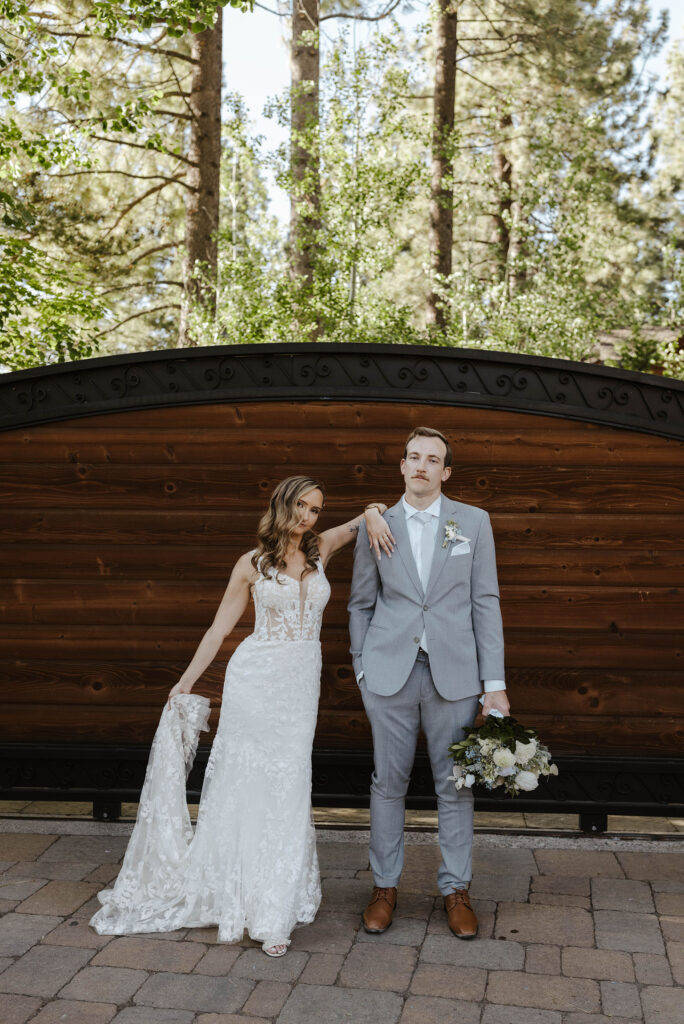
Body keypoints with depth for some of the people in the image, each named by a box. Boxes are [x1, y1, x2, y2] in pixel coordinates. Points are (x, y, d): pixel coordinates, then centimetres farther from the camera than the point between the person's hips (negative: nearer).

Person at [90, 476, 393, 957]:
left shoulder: (320, 550, 8)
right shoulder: (252, 564, 1)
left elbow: (373, 512, 17)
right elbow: (220, 628, 6)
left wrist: (372, 514, -7)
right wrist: (186, 682, 6)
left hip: (302, 682, 2)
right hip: (256, 678, -2)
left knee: (288, 789, 3)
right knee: (244, 784, 1)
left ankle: (275, 910, 12)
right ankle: (235, 902, 14)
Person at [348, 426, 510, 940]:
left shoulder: (473, 522, 4)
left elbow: (486, 602, 1)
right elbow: (361, 604, 11)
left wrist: (494, 682, -3)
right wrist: (362, 667, 3)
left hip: (454, 672, 0)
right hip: (390, 671, 1)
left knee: (455, 784, 7)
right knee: (388, 782, 8)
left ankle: (456, 889, 22)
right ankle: (385, 886, 23)